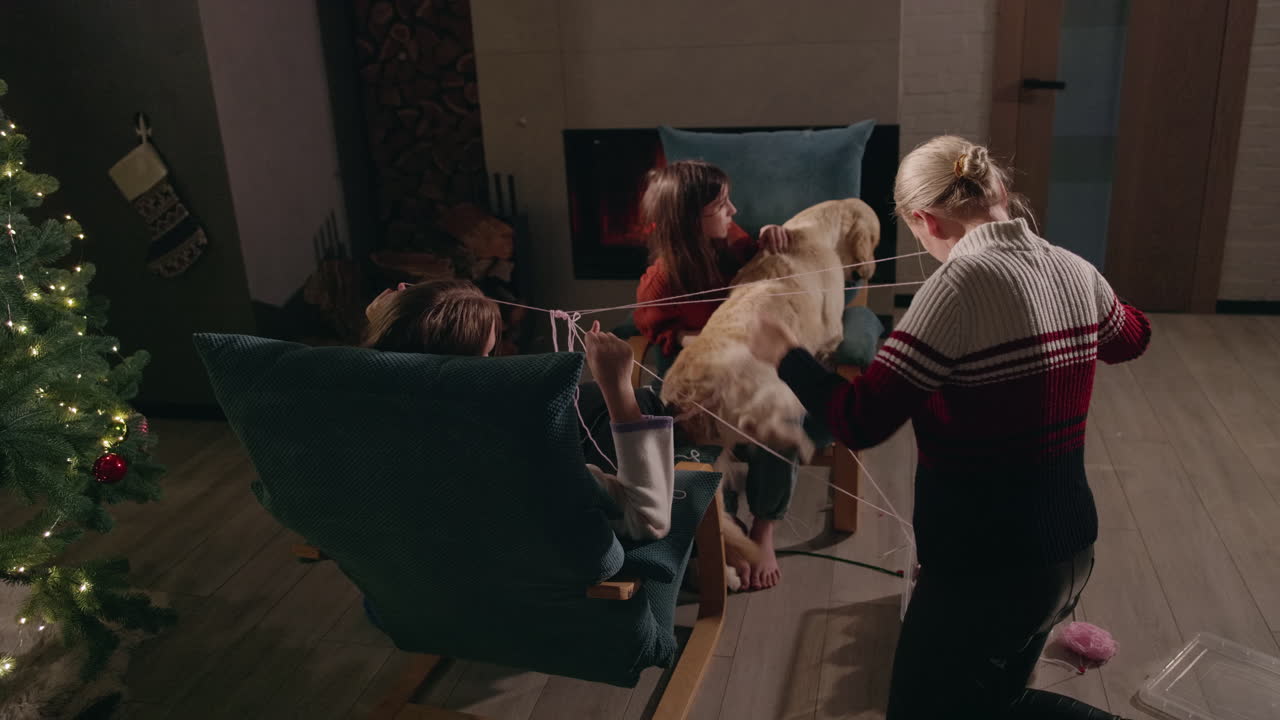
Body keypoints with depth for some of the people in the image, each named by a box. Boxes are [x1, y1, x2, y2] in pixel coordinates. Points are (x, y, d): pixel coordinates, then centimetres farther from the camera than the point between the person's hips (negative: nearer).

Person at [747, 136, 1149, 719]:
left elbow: (860, 423, -23)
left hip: (987, 569, -8)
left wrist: (785, 356, -8)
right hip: (1068, 552, 8)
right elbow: (1131, 338, 24)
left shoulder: (962, 283, -22)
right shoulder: (1075, 271, 0)